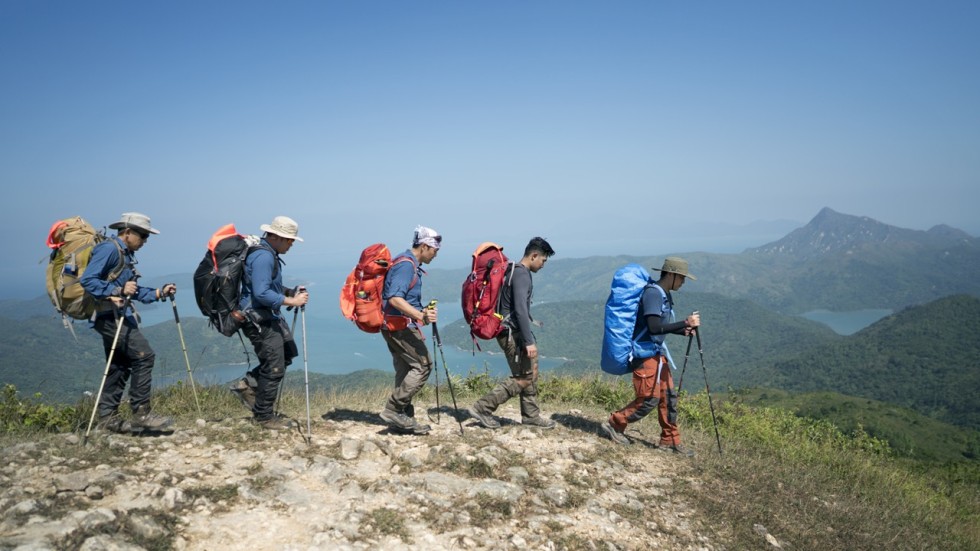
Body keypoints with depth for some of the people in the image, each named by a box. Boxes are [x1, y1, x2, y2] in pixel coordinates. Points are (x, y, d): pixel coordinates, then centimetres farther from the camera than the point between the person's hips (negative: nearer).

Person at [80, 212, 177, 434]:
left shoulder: (126, 254, 19)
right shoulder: (109, 249, -11)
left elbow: (133, 291, 21)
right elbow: (87, 280, -20)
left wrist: (158, 293, 10)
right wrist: (118, 290, -25)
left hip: (119, 317, 10)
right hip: (110, 315, -10)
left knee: (119, 366, 12)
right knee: (144, 355, -15)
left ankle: (108, 417, 18)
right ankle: (141, 413, -12)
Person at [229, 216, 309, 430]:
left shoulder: (269, 254, 12)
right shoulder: (263, 256, -21)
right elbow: (261, 293, -29)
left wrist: (290, 292, 8)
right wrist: (291, 301, -23)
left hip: (271, 317, 10)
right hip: (259, 320, -10)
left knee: (288, 353, 18)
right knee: (274, 368, -2)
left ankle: (248, 385, 22)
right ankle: (264, 416, 13)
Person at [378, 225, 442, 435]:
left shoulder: (410, 264, 17)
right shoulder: (406, 264, -15)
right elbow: (395, 299, -26)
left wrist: (422, 311, 26)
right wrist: (421, 316, -33)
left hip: (396, 327, 11)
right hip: (401, 325, -11)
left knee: (406, 370, 12)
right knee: (423, 365, -9)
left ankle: (403, 420, 16)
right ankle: (393, 409, -7)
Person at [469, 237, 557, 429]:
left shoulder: (515, 271, 14)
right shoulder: (522, 274, -17)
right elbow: (520, 310, -25)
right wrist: (529, 341, -26)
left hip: (513, 332, 10)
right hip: (513, 334, -10)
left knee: (531, 374, 14)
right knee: (522, 379, -4)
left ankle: (531, 415, 22)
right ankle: (482, 408, -1)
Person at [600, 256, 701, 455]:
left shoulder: (664, 294, 11)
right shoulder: (653, 293, -19)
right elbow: (654, 327, -28)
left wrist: (683, 330, 5)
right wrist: (685, 322, -24)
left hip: (657, 352, 10)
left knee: (668, 396, 9)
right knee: (649, 399, -7)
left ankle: (670, 441, 18)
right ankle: (614, 425, 9)